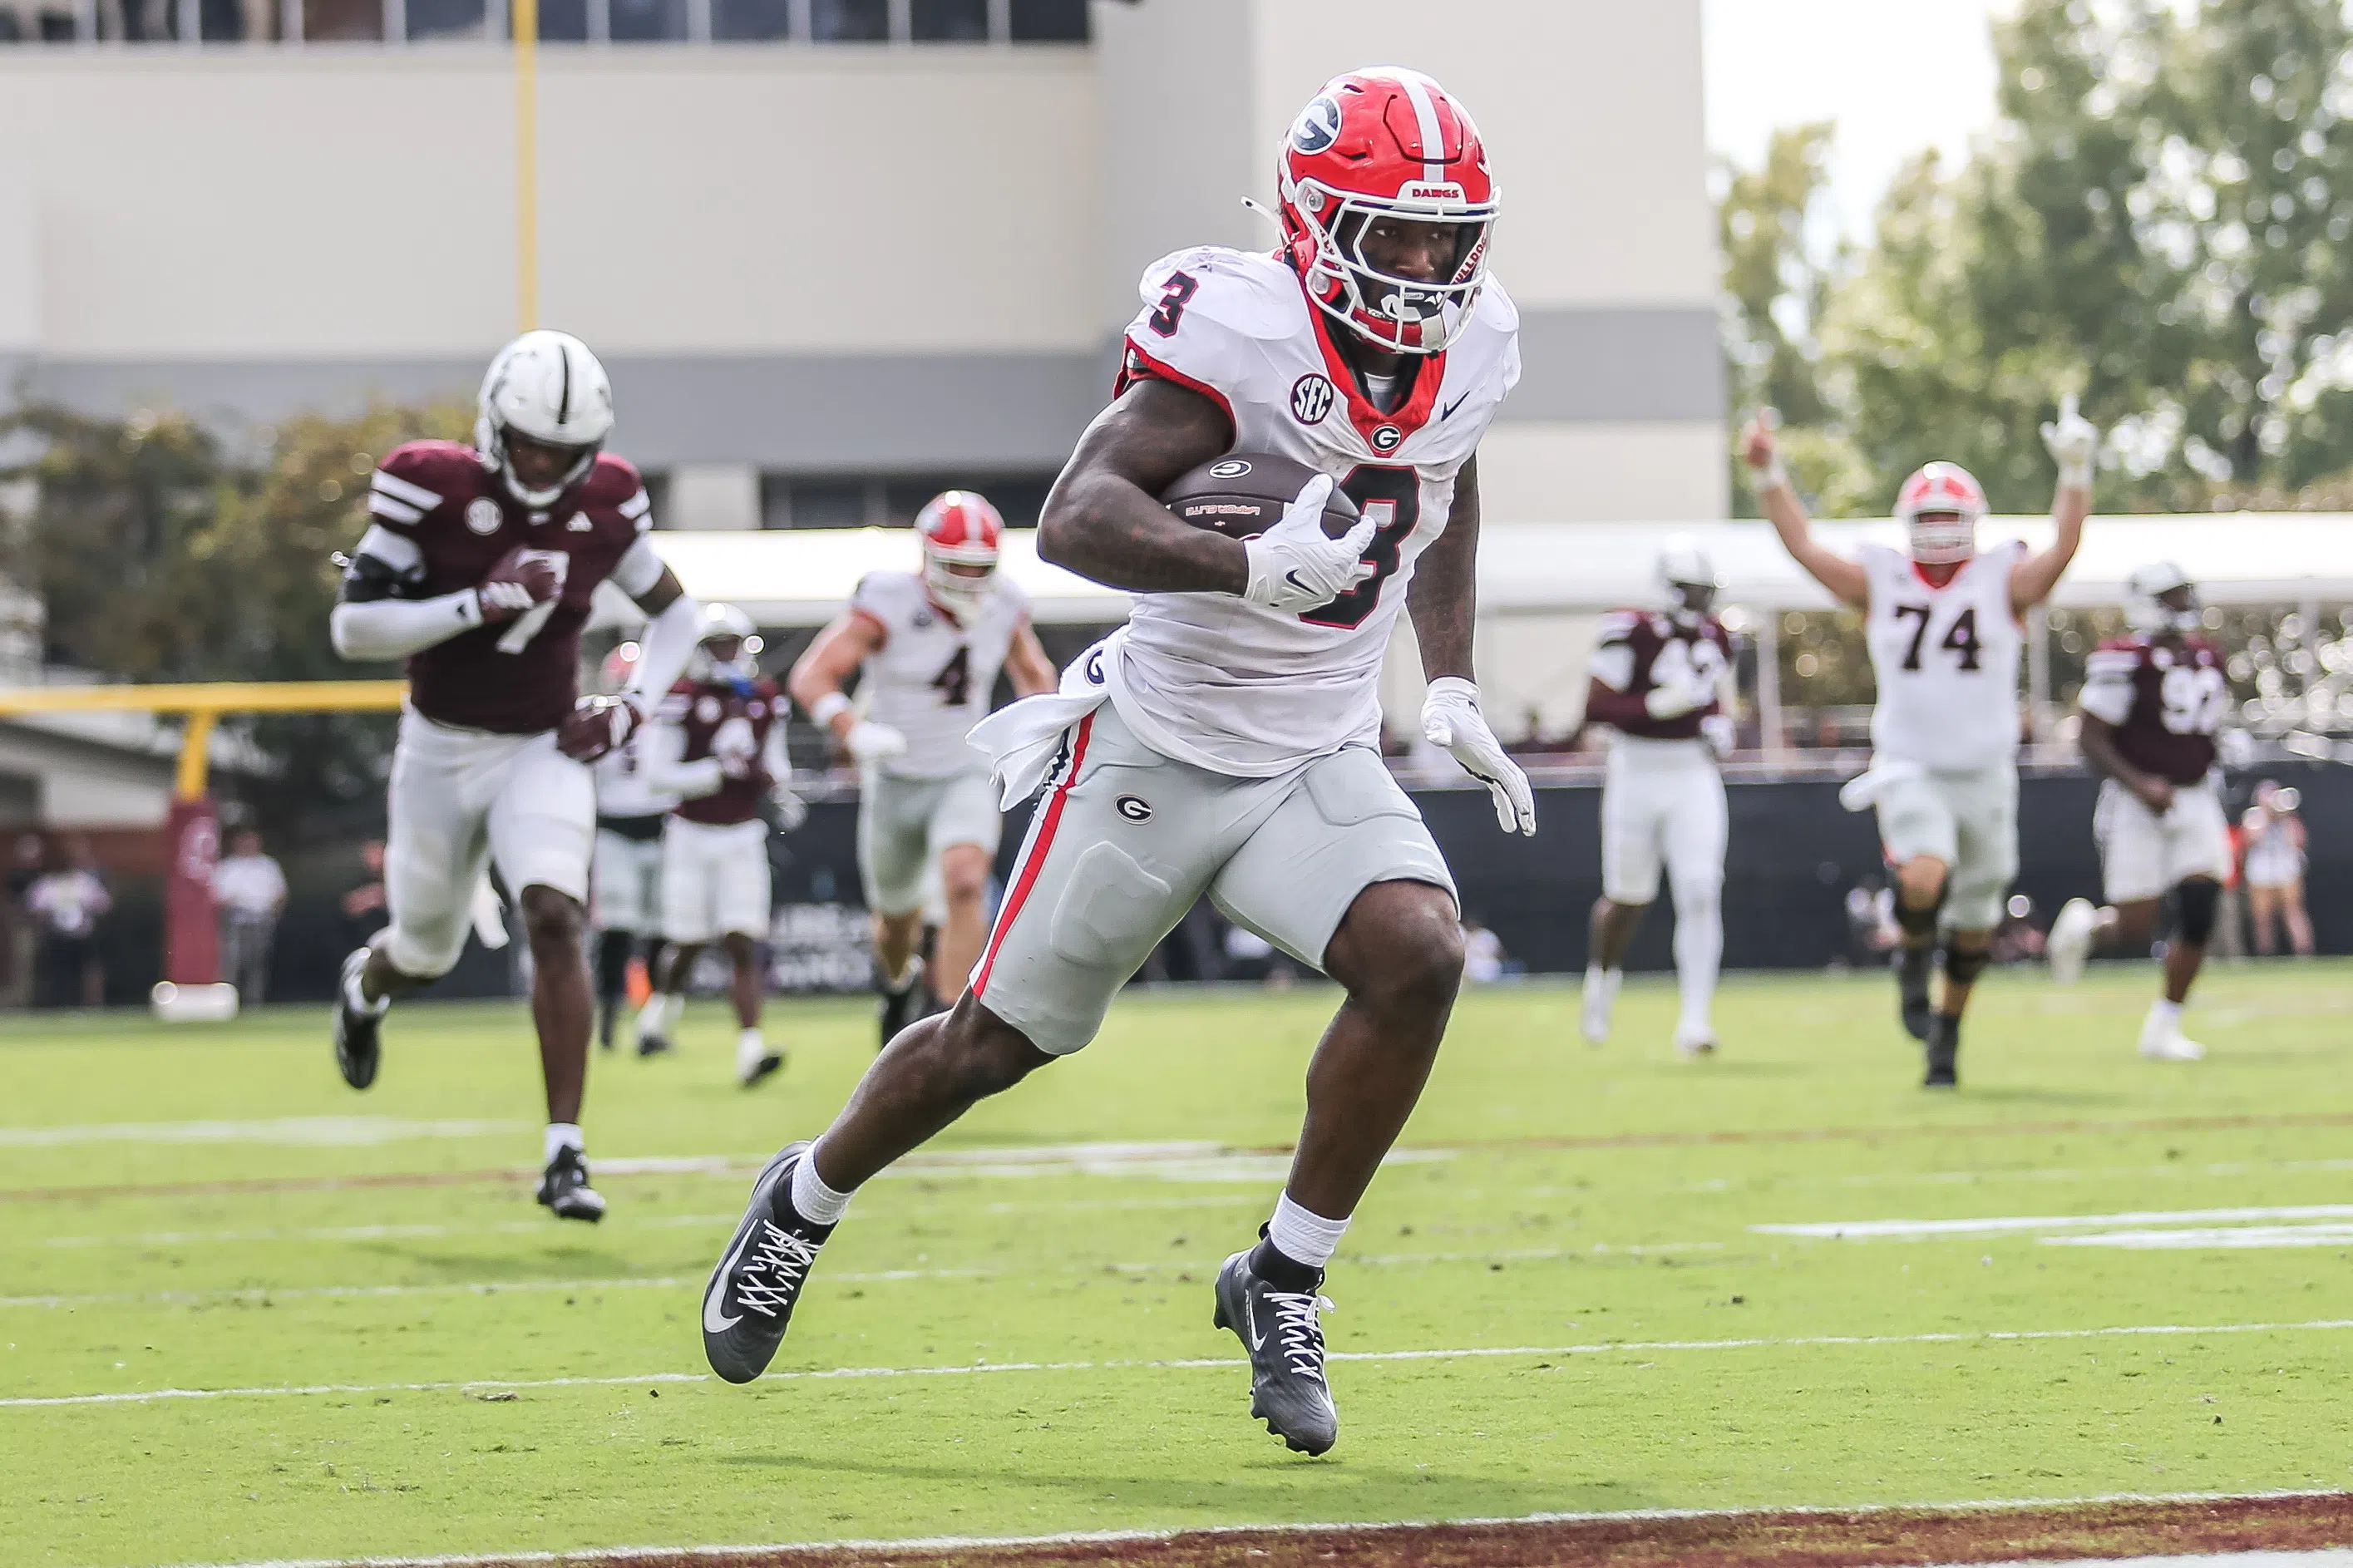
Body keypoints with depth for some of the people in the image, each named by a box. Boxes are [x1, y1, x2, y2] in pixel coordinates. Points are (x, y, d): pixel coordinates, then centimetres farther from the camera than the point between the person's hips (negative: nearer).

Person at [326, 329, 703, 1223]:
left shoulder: (605, 507, -7)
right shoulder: (433, 490, -17)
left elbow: (676, 614, 9)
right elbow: (352, 628, -20)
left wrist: (633, 706, -7)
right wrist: (481, 602, -29)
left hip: (545, 750, 1)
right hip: (442, 750, -1)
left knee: (554, 921, -22)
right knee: (427, 954, 15)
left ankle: (565, 1156, -22)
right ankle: (366, 985, 56)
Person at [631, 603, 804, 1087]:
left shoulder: (765, 700, 5)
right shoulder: (681, 700, -11)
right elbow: (657, 771, -14)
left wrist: (781, 786, 0)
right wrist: (719, 771, -22)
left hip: (743, 837, 3)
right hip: (692, 834, -3)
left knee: (743, 946, -8)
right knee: (686, 944, 7)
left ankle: (750, 1051, -18)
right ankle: (657, 1019, 37)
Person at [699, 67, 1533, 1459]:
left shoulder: (1473, 339, -4)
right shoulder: (1240, 326, -24)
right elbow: (1077, 518, -34)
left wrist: (1453, 687, 9)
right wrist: (1254, 569, -50)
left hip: (1321, 765, 4)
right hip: (1161, 753, -4)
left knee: (1420, 955, -24)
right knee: (1000, 1040, 7)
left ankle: (1282, 1287, -8)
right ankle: (804, 1205, 38)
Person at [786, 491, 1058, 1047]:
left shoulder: (1004, 606, -8)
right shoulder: (890, 603, -21)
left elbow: (1034, 672, 12)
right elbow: (811, 677, -25)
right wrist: (854, 731, -43)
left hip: (966, 777, 1)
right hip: (897, 784, -1)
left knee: (965, 886, -26)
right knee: (898, 916, 16)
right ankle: (899, 982, 53)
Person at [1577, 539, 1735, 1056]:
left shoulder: (1715, 639, 6)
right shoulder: (1631, 634, -13)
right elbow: (1596, 707, -16)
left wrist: (1720, 726, 2)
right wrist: (1658, 705, -27)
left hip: (1694, 777, 3)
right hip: (1637, 775, -3)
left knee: (1701, 893, -11)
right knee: (1628, 896, 10)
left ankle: (1696, 1019, -10)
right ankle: (1602, 975, 41)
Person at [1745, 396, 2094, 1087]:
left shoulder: (2003, 582, 1)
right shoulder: (1880, 583, 4)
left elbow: (2062, 548, -12)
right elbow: (1804, 546, 0)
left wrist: (2075, 476, -24)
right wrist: (1769, 477, -9)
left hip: (1984, 773, 1)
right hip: (1910, 770, -1)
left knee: (1973, 920, 10)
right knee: (1923, 879, -28)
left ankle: (1948, 1027, 30)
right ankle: (1913, 961, 3)